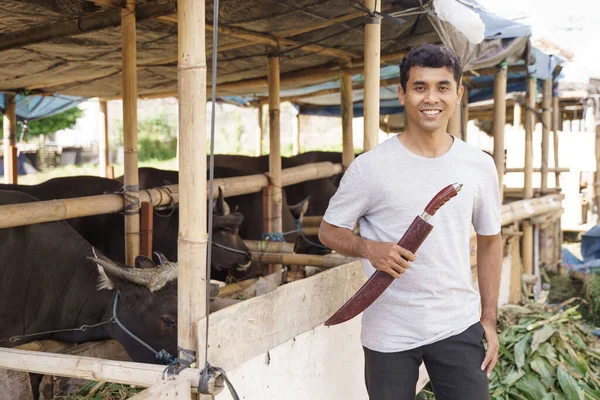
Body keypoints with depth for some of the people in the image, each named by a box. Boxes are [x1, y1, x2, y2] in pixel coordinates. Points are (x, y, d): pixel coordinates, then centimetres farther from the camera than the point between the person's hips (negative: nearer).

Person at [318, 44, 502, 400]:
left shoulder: (480, 166, 0)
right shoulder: (370, 167, -9)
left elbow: (490, 240, 11)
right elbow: (329, 230, 0)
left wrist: (489, 318, 7)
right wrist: (369, 248, -21)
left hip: (459, 328, 2)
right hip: (389, 333, -2)